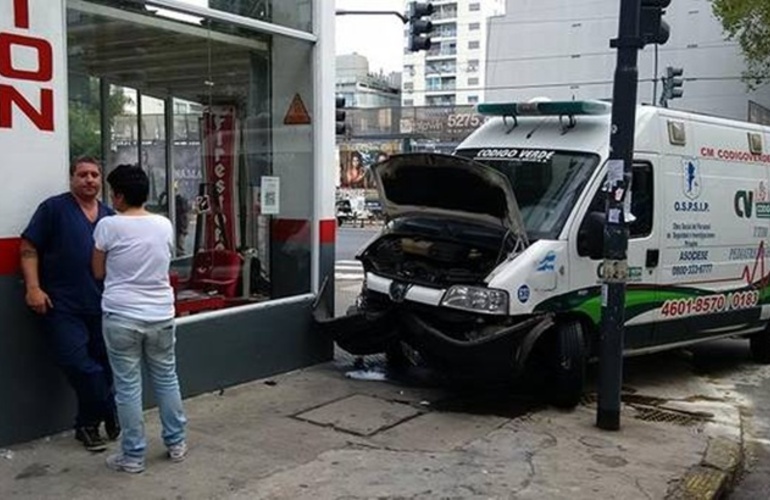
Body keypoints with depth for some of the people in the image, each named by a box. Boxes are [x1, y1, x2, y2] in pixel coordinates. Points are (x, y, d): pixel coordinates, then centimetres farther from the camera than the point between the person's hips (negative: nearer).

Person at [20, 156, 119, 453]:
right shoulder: (54, 208, -1)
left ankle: (88, 425, 28)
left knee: (104, 367, 9)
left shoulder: (110, 216, 12)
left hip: (101, 306, 5)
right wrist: (33, 288, -14)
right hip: (62, 307, -4)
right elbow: (29, 249, -3)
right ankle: (111, 416, 12)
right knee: (80, 366, -9)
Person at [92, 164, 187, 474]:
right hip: (161, 315, 4)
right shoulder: (164, 225, 2)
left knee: (128, 386, 5)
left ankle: (133, 455, 13)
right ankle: (176, 443, 26)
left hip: (121, 317, -4)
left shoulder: (108, 226, -8)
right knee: (166, 378, 16)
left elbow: (98, 273, 2)